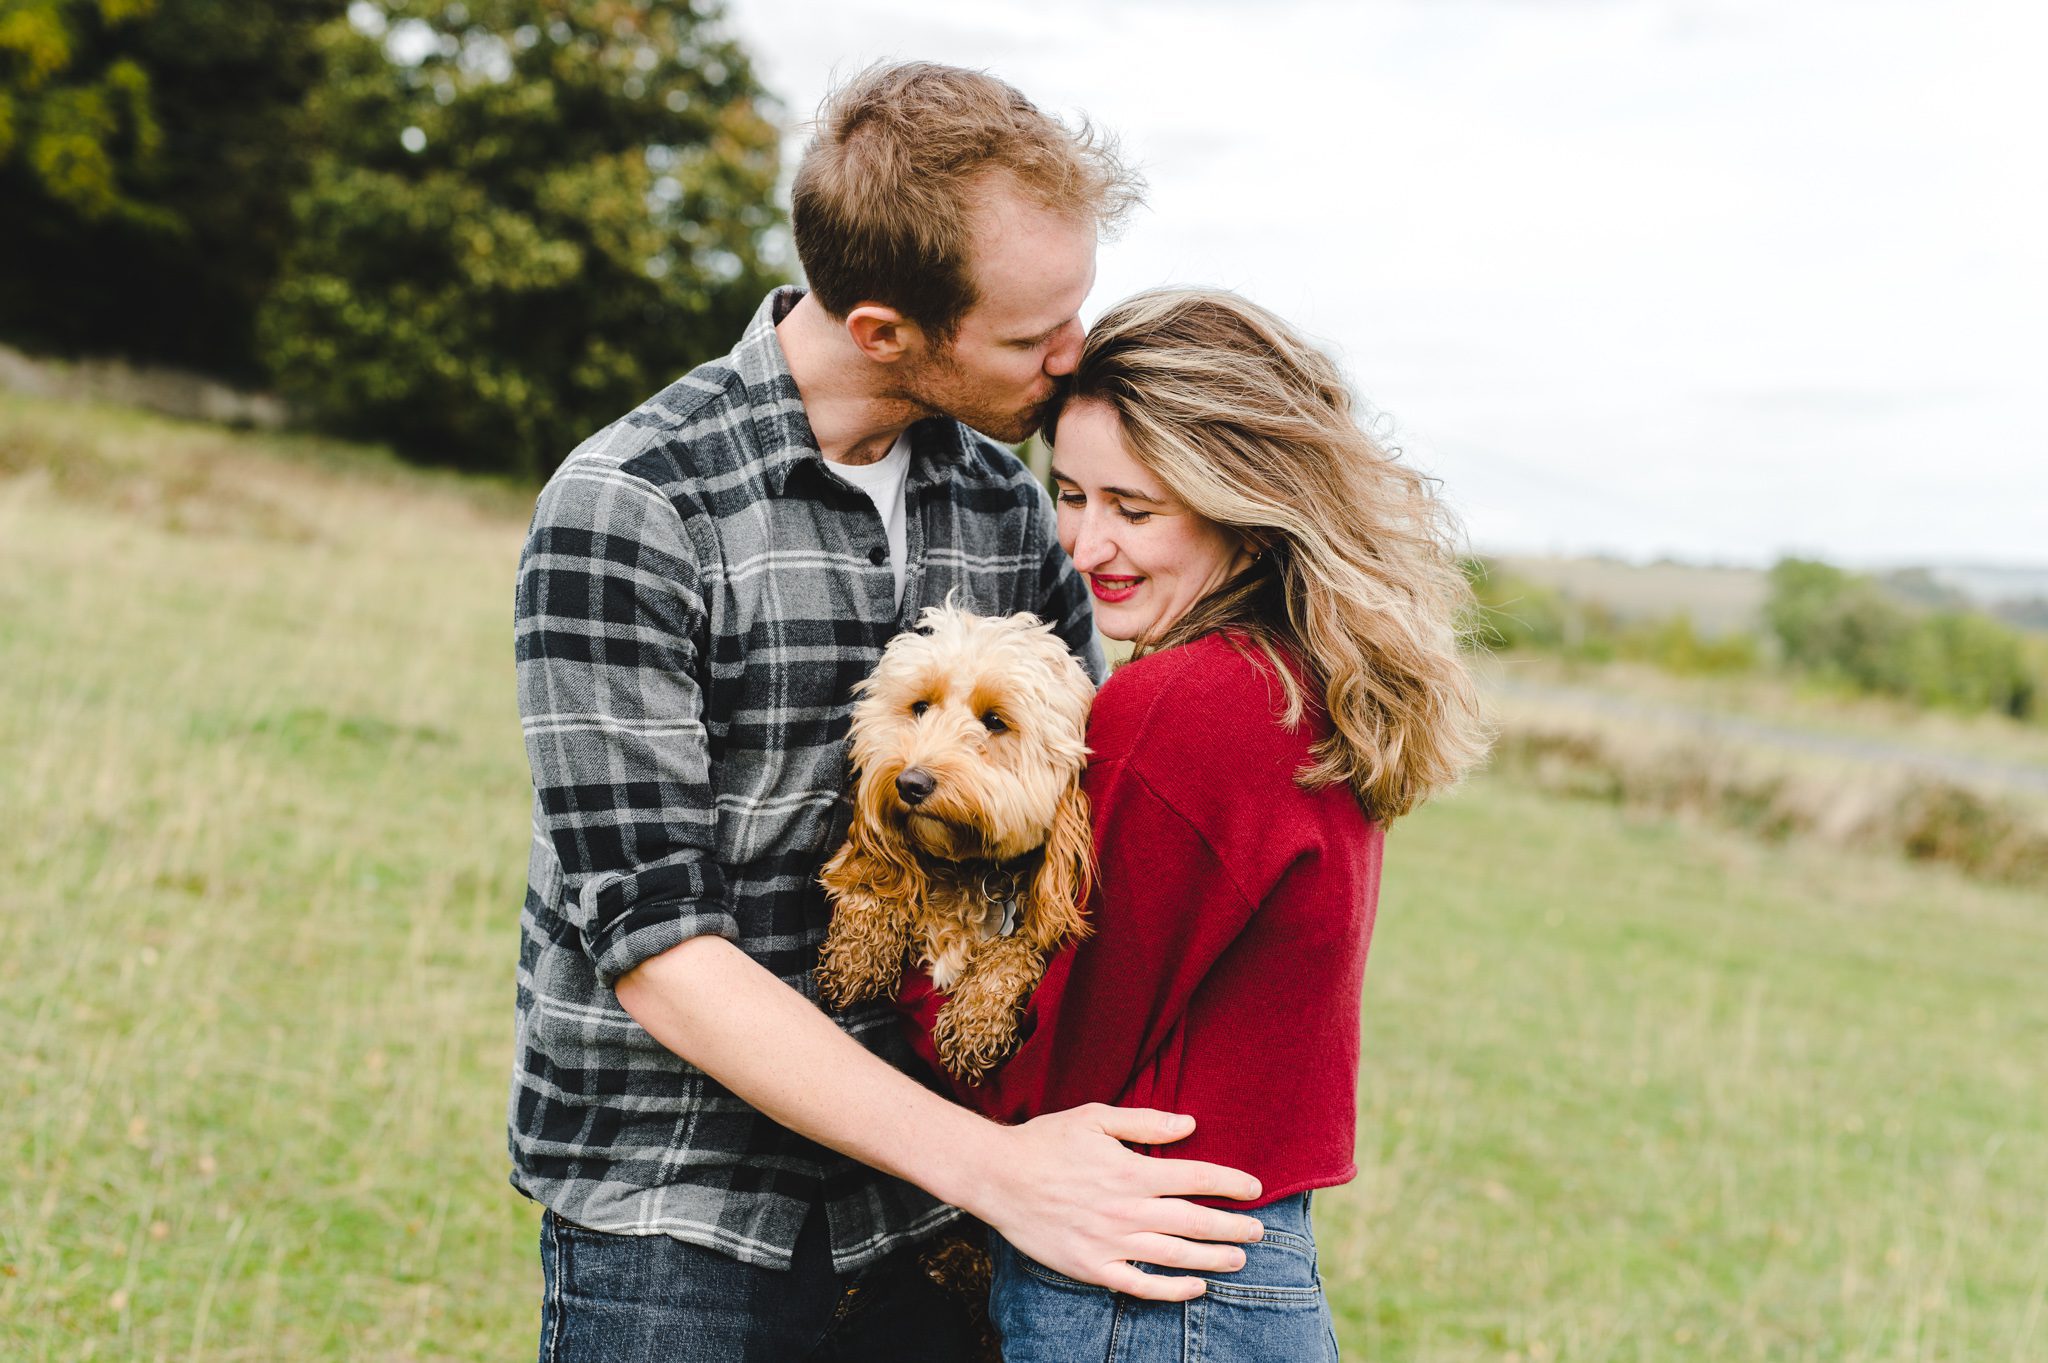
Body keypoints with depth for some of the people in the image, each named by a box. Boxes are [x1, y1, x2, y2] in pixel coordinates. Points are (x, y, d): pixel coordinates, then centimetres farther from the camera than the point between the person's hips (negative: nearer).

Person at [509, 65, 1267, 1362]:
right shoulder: (628, 509, -15)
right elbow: (653, 944, -19)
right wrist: (990, 1164, -23)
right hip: (679, 1224, -5)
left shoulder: (1007, 504, 2)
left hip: (915, 1212, 5)